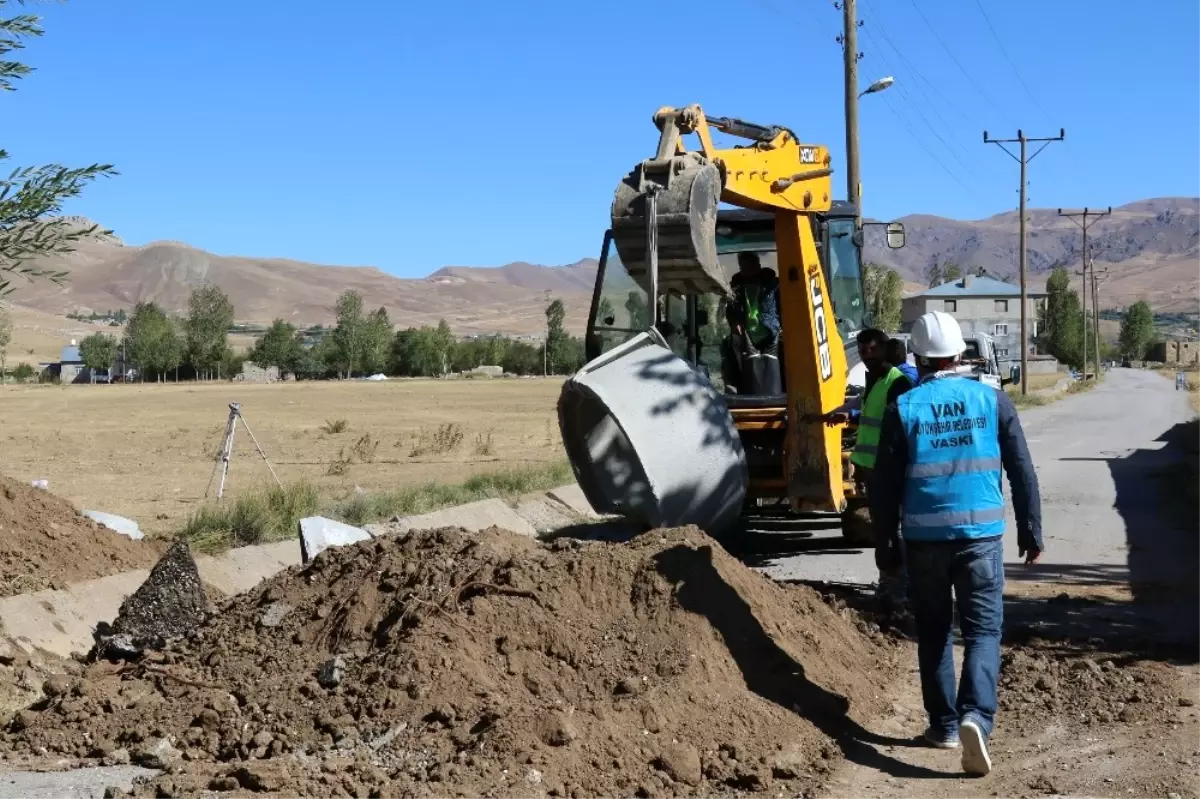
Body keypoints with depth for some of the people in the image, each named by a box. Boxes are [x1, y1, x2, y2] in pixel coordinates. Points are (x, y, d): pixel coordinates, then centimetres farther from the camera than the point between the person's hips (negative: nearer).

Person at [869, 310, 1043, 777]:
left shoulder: (903, 408, -3)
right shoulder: (992, 400, 0)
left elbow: (884, 486, -1)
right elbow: (1022, 472, 4)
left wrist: (885, 545, 8)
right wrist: (1031, 530, 14)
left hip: (924, 538, 0)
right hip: (981, 533, 0)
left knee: (933, 633, 14)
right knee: (983, 630, 3)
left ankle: (944, 725, 20)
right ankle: (975, 716, -17)